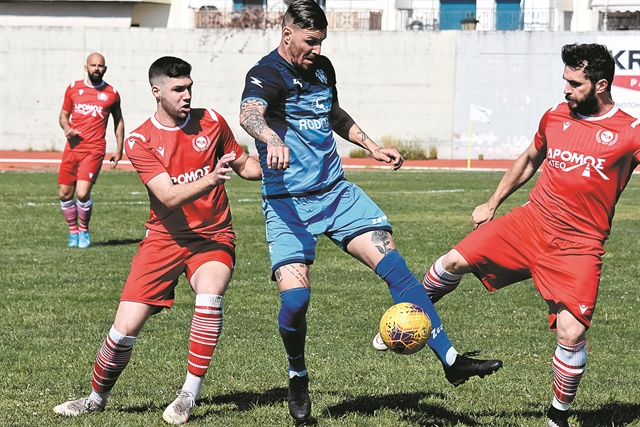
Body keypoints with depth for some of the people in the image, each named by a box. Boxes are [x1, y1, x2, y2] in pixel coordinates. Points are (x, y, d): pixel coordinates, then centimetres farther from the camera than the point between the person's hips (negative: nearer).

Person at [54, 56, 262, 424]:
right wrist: (210, 179, -36)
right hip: (165, 239, 0)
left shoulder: (211, 122, 0)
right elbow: (170, 196, -19)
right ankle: (98, 397, 21)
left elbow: (243, 165, 14)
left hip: (214, 236, 0)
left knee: (210, 295, -32)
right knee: (125, 328, -7)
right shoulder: (140, 141, -7)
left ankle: (190, 395, -21)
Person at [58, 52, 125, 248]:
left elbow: (119, 122, 15)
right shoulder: (73, 88, 8)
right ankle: (73, 231, 26)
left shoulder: (111, 93, 4)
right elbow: (64, 115, 16)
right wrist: (66, 128, -7)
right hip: (72, 148, 3)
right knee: (65, 194, 5)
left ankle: (84, 230, 8)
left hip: (94, 150, -3)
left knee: (82, 193, -16)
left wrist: (119, 148, 9)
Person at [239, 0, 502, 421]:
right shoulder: (267, 74, -13)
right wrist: (272, 138, -57)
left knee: (394, 264, -9)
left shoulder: (322, 67, 11)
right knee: (295, 296, -18)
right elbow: (249, 114, -37)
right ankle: (298, 378, 12)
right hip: (288, 202, -6)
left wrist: (371, 146, 26)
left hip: (337, 192, 6)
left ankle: (451, 359, -8)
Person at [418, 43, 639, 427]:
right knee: (454, 262, -7)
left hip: (578, 247, -4)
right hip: (529, 222, 4)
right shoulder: (555, 117, 8)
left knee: (571, 333, -16)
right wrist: (492, 204, 28)